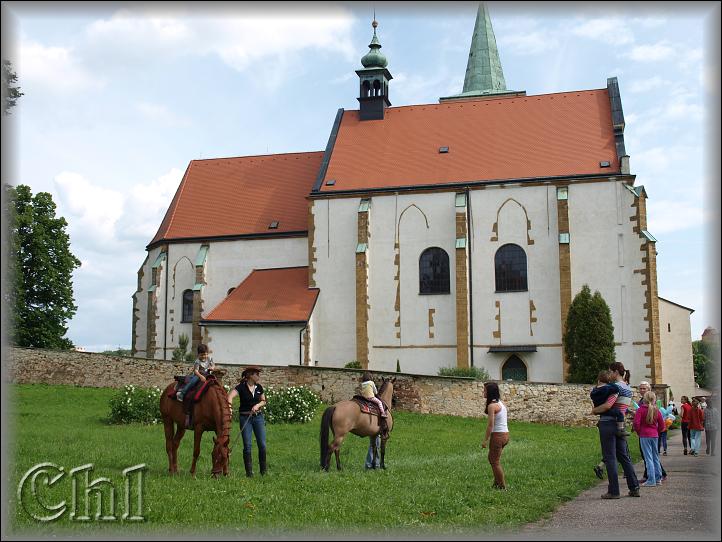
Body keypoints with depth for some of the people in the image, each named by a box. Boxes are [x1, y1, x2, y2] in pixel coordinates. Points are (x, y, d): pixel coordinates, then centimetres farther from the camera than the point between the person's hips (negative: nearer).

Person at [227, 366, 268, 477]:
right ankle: (249, 472, 8)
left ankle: (263, 470, 15)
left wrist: (258, 405, -5)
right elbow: (230, 396, -23)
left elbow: (264, 401, 16)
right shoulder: (241, 387, -9)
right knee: (247, 445, -3)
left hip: (258, 416, 4)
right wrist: (230, 406, -39)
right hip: (245, 417, -4)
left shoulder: (259, 387, 6)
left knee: (262, 444, -1)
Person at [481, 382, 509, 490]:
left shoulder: (492, 405, -17)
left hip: (498, 435, -9)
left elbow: (490, 424, -19)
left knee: (495, 462, 5)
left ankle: (502, 486, 12)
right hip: (505, 434, 9)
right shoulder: (501, 403, 10)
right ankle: (497, 482, 28)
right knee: (492, 458, 22)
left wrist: (485, 440, -14)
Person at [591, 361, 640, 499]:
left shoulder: (616, 386, -15)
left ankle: (613, 491, -2)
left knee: (610, 458, -3)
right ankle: (634, 488, 15)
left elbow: (607, 405, -25)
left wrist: (594, 410, -9)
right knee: (624, 457, 14)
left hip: (608, 424, -9)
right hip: (620, 424, 9)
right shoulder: (628, 388, 15)